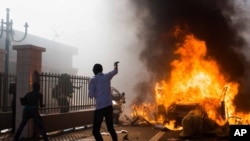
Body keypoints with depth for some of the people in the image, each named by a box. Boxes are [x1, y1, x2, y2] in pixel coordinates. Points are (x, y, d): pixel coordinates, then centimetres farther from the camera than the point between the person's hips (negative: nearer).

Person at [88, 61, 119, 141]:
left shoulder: (93, 80, -7)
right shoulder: (107, 76, 6)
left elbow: (91, 95, -10)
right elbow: (115, 71, 26)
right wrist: (116, 65, 47)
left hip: (100, 108, -5)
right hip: (109, 107, 5)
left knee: (95, 131, -1)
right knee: (111, 128, 18)